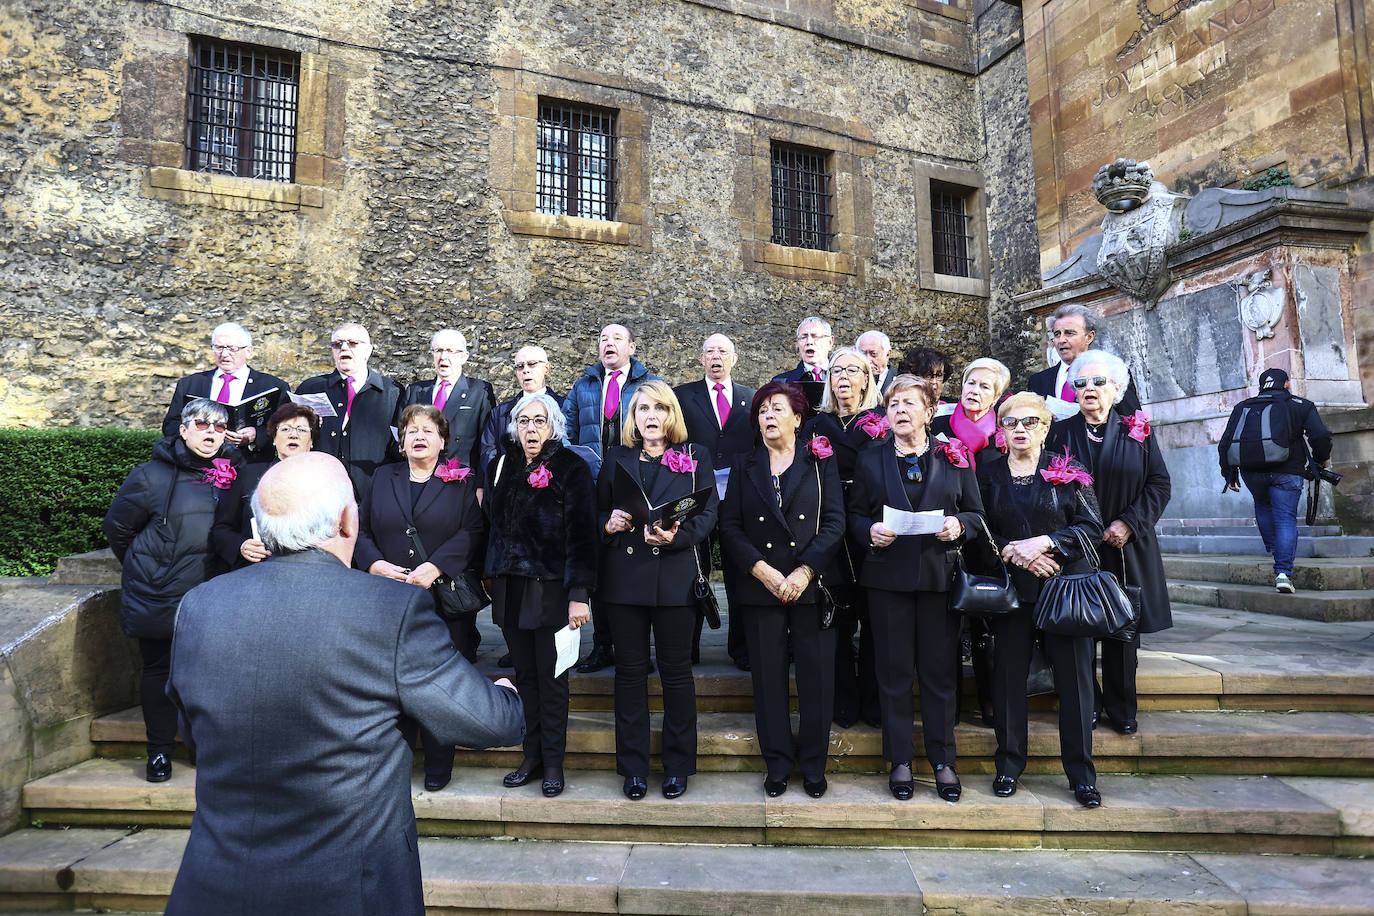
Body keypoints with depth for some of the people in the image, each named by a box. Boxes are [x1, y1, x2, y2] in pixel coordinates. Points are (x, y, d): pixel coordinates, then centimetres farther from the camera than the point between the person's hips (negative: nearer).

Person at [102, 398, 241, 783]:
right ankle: (160, 751, 21)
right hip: (159, 596, -2)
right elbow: (116, 526, 3)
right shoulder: (152, 476, -6)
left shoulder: (229, 474, 4)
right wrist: (144, 569, 10)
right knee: (159, 669, 7)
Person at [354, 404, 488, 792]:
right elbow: (361, 530, 10)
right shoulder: (383, 478, 15)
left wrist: (435, 567, -17)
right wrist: (376, 564, -9)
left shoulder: (463, 481, 5)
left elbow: (473, 532, -5)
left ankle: (438, 765, 17)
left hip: (444, 599, -2)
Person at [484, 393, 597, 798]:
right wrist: (492, 575, 10)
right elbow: (492, 522, 15)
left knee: (552, 678, 3)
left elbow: (580, 533, -12)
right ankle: (532, 756, 24)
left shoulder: (571, 468, -8)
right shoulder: (500, 466, 9)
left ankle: (553, 763, 15)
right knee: (525, 675, 12)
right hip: (510, 588, 5)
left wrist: (579, 594, -17)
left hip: (552, 588, -5)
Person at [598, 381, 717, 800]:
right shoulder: (616, 459, 12)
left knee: (676, 670, 5)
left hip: (675, 576, -2)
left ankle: (677, 765, 20)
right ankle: (633, 766, 19)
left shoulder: (695, 457, 6)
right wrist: (608, 525, -8)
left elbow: (708, 514, -1)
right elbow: (598, 511, 14)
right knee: (630, 670, 7)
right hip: (624, 576, 2)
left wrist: (676, 536, -18)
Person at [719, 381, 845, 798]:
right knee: (768, 677, 5)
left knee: (817, 677, 1)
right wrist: (763, 570, -9)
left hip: (812, 585, -1)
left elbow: (835, 523, -1)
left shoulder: (821, 461, 5)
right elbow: (730, 527, 4)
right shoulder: (745, 468, 11)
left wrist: (805, 572, -11)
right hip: (761, 587, 2)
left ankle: (813, 766, 17)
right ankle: (777, 765, 19)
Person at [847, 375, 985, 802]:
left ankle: (943, 761, 19)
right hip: (887, 577, 0)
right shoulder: (869, 460, 8)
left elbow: (977, 514, 9)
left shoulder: (954, 457, 8)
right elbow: (854, 515, 8)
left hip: (940, 574, 0)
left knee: (940, 670, 5)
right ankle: (899, 761, 17)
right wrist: (870, 531, -12)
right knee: (894, 670, 5)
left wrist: (958, 525, -11)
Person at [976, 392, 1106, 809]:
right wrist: (1014, 551, -11)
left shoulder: (1066, 470, 3)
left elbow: (1092, 526, -2)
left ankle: (1081, 773, 14)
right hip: (1011, 587, 1)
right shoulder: (988, 472, 7)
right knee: (1008, 673, 2)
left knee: (1074, 675, 1)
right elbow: (980, 532, 5)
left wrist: (1044, 542, -14)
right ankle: (1009, 764, 17)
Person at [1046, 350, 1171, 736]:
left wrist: (1128, 523, -10)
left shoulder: (1137, 432, 4)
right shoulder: (1060, 432, 2)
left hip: (1125, 547, 1)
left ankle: (1121, 709, 20)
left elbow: (1159, 483, 2)